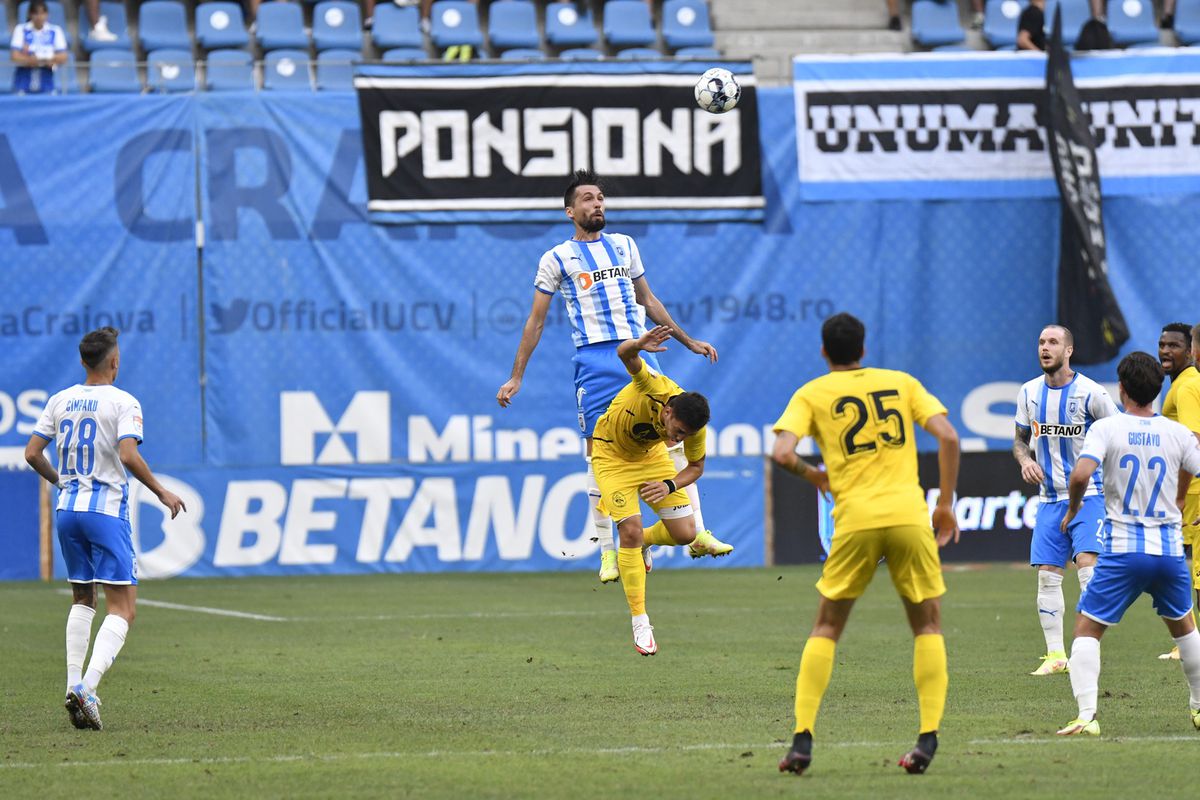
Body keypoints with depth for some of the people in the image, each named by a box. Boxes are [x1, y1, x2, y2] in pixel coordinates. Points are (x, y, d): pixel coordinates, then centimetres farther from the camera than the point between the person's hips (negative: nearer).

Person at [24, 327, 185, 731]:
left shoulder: (60, 401, 8)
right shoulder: (123, 402, -8)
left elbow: (32, 454, 8)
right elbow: (128, 455, -20)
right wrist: (162, 493, -8)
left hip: (67, 511, 6)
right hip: (106, 511, -6)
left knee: (82, 599, 22)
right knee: (122, 609, -6)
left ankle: (74, 684, 11)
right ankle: (86, 687, -24)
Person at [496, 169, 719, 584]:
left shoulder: (624, 246, 17)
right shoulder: (557, 259, 6)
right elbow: (535, 321, 9)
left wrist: (688, 341, 26)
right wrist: (516, 377, 7)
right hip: (594, 360, -3)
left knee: (675, 437, -6)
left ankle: (697, 533, -3)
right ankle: (607, 550, 2)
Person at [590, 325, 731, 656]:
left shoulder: (694, 428, -24)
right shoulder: (654, 388, -36)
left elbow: (695, 466, -5)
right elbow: (624, 353, -52)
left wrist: (670, 485, -24)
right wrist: (640, 345, -75)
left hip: (651, 455, 4)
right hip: (612, 454, -4)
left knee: (684, 534, -2)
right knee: (631, 528, -17)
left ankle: (641, 542, 34)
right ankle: (640, 623, -8)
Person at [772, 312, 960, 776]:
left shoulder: (811, 394, 10)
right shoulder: (902, 383, 15)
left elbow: (782, 454, -5)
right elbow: (948, 437, 3)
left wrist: (814, 477, 15)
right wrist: (945, 505, 9)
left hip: (855, 520, -1)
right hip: (910, 514, 1)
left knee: (826, 628, 12)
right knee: (927, 624, 14)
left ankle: (802, 740, 1)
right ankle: (928, 738, 0)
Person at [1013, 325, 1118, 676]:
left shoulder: (1090, 393, -10)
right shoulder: (1029, 393, 4)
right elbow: (1020, 439, 17)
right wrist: (1025, 460, -5)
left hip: (1088, 495, -5)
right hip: (1049, 498, 5)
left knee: (1087, 565, -17)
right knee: (1047, 575, 1)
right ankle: (1055, 655, 8)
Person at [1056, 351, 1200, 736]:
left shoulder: (1106, 429, -7)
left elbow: (1081, 474, -21)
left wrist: (1073, 509, 0)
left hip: (1123, 549, -3)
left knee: (1087, 628, 5)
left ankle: (1086, 716, -11)